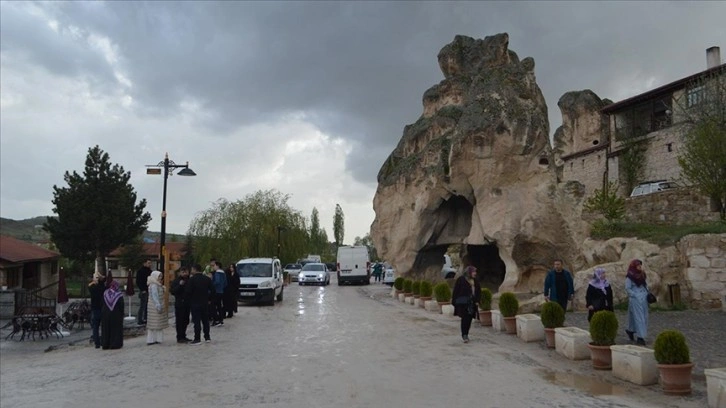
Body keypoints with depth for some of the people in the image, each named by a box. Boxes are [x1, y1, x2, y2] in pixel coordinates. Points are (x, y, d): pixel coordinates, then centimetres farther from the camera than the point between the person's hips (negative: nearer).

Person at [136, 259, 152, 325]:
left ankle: (145, 319, 18)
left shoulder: (150, 271, 14)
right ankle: (139, 321, 2)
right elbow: (138, 282, -12)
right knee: (142, 306, -4)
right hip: (144, 292, -7)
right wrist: (142, 290, -16)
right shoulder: (140, 271, -8)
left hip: (149, 291, 7)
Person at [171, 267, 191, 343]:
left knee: (186, 321, 11)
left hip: (187, 303, 5)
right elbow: (173, 291, -13)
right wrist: (180, 285, -23)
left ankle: (183, 336, 21)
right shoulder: (176, 281, -3)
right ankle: (179, 338, 2)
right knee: (179, 321, -3)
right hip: (179, 304, -5)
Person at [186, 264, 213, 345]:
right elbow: (212, 290, 5)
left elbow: (188, 291, -16)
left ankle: (197, 339, -2)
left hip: (195, 303, -5)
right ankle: (207, 337, 20)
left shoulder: (192, 279, -13)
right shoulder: (207, 279, 4)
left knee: (197, 321, -3)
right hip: (205, 303, 5)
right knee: (205, 320, 14)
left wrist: (189, 300, 1)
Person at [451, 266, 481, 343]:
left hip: (472, 303, 5)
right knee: (465, 319, -10)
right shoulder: (461, 279, -6)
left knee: (469, 319, 7)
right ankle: (464, 335, -6)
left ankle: (465, 334, 19)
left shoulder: (475, 281, 10)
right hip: (463, 303, -5)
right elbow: (456, 291, -6)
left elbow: (479, 291, 16)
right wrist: (455, 302, -8)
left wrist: (477, 300, 4)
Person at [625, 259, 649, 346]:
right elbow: (627, 288, -12)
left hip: (643, 299, 7)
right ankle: (640, 337, -3)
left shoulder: (642, 275, 10)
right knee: (638, 317, -6)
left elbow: (645, 285, 18)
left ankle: (630, 330, 30)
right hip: (635, 300, -7)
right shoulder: (629, 277, -11)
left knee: (644, 317, 12)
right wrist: (635, 296, -15)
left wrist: (647, 294, 4)